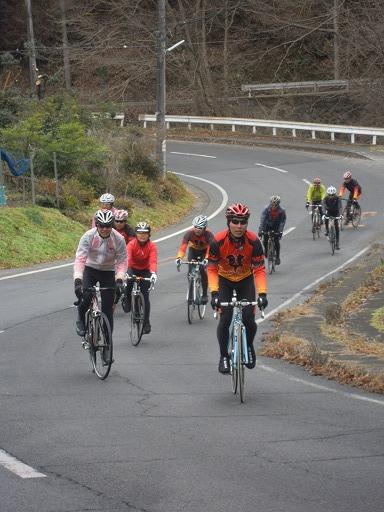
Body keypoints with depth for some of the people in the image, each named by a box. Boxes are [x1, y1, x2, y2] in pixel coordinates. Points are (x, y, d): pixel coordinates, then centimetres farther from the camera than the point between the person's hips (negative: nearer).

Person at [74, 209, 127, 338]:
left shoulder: (118, 239, -18)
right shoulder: (88, 236, -22)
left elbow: (122, 262, -16)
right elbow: (80, 259, -28)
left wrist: (119, 280, -33)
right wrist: (77, 280, -40)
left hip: (108, 272, 1)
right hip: (90, 269, -1)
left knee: (107, 307, -4)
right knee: (86, 296, -25)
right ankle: (81, 320, 5)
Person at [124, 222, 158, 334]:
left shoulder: (152, 246, -17)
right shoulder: (132, 244, -19)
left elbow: (153, 260, -32)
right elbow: (127, 258, -35)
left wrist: (153, 273, -51)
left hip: (145, 271, 1)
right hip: (132, 269, -1)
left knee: (145, 296, -7)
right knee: (128, 282, -35)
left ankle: (146, 323, 4)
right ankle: (127, 301, -7)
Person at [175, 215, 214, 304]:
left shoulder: (208, 234, -32)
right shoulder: (189, 233, -29)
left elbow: (210, 248, -43)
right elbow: (183, 246, -40)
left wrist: (206, 259, -62)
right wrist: (179, 258, -56)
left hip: (204, 251, -2)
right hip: (193, 250, 2)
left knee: (203, 270, -21)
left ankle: (205, 294, -7)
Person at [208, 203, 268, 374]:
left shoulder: (253, 241, -25)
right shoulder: (218, 241, -27)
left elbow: (259, 269, -22)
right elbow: (212, 269, -22)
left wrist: (262, 294, -33)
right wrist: (214, 293, -34)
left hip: (245, 280, 1)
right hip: (225, 281, 0)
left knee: (249, 319, -12)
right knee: (225, 320, -14)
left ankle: (249, 347, 18)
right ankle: (223, 356, 5)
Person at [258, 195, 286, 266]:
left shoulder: (282, 210, -23)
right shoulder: (266, 209, -24)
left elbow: (282, 222, -26)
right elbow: (262, 219, -30)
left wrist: (280, 231, -39)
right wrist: (260, 230, -41)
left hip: (276, 227, -1)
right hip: (268, 226, 1)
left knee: (276, 241, -13)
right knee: (265, 240, -13)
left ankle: (277, 257, 1)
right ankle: (266, 249, 21)